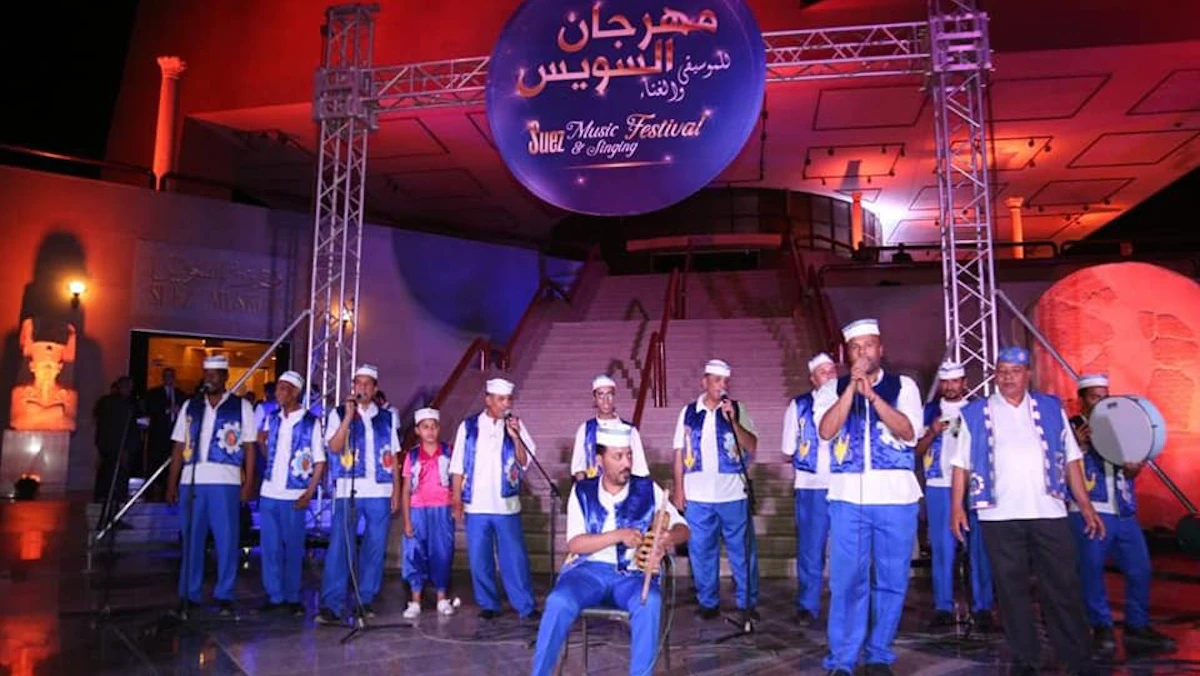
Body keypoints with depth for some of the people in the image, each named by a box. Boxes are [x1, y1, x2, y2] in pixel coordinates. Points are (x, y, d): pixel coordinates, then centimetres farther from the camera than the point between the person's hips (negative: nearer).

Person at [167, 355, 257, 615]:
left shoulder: (241, 407, 4)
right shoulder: (191, 406, 13)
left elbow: (249, 447, 1)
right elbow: (179, 447, 12)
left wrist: (249, 483, -6)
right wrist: (172, 483, 6)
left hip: (225, 482, -3)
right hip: (191, 481, 3)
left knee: (226, 540, -2)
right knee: (191, 540, 8)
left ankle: (224, 596, 6)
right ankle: (189, 595, 17)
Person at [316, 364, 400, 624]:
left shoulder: (387, 417, 12)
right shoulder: (339, 413, 6)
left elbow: (393, 457, 13)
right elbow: (334, 447, -8)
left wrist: (396, 490, 7)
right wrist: (348, 416, -13)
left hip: (380, 492, 2)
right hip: (348, 491, -2)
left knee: (375, 548, 5)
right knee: (339, 547, -7)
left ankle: (366, 600, 16)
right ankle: (331, 605, -3)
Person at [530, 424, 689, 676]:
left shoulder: (648, 489, 5)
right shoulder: (582, 492, 4)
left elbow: (682, 528, 4)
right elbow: (574, 544, -4)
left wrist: (666, 539, -21)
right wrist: (618, 535, -18)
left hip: (631, 574, 0)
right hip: (589, 570, 0)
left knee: (650, 602, -33)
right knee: (558, 602, -30)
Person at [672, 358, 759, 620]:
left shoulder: (737, 409, 3)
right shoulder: (689, 412, 6)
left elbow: (752, 446, -4)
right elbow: (680, 453, 8)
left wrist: (732, 420, -16)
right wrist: (679, 490, 4)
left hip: (733, 495, -1)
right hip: (697, 497, 1)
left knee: (742, 551, 4)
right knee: (701, 552, 7)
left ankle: (747, 603, 17)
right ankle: (708, 603, 20)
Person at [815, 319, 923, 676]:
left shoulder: (903, 386, 6)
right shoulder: (835, 389, 8)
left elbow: (909, 432, -8)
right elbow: (827, 430, -9)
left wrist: (872, 395, -17)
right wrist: (852, 386, -13)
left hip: (895, 498, 1)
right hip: (848, 498, 0)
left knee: (891, 581, 7)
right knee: (847, 582, -1)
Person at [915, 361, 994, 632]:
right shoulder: (929, 411, 11)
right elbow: (917, 451, 8)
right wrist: (932, 433, -10)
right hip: (939, 486, 1)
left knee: (978, 548, -1)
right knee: (942, 549, 3)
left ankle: (982, 608, 7)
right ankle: (943, 608, 8)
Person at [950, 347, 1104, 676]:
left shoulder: (1051, 408, 11)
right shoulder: (976, 413, 6)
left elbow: (1070, 459, 12)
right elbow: (961, 464, 4)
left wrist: (1085, 504, 7)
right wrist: (957, 506, -4)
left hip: (1049, 513, 1)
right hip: (999, 516, -1)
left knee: (1063, 587, 3)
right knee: (1012, 589, 5)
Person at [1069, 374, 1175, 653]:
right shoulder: (1072, 428, 0)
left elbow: (1130, 472, 17)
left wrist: (1133, 467, -6)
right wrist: (1080, 447, -22)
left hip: (1124, 512, 5)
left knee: (1140, 569, 5)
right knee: (1091, 571, -4)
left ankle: (1138, 627, 20)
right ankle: (1102, 627, 10)